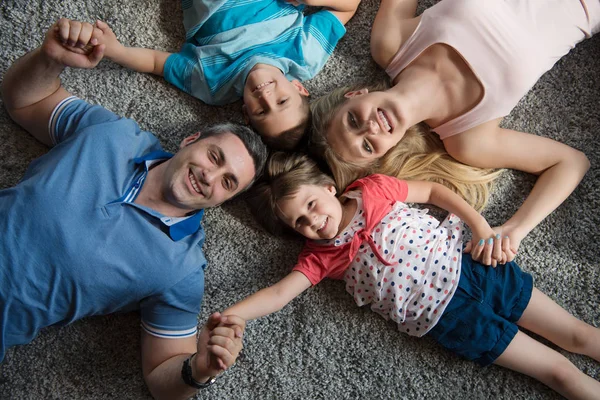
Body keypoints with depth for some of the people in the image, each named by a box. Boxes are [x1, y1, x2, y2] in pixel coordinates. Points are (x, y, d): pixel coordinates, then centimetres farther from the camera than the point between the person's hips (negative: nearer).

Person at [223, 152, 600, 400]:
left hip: (467, 261, 2)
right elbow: (278, 294, -7)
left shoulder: (372, 189, 2)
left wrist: (482, 226, -1)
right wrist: (226, 316, -21)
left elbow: (433, 190, 9)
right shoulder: (321, 257, 1)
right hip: (447, 313, -2)